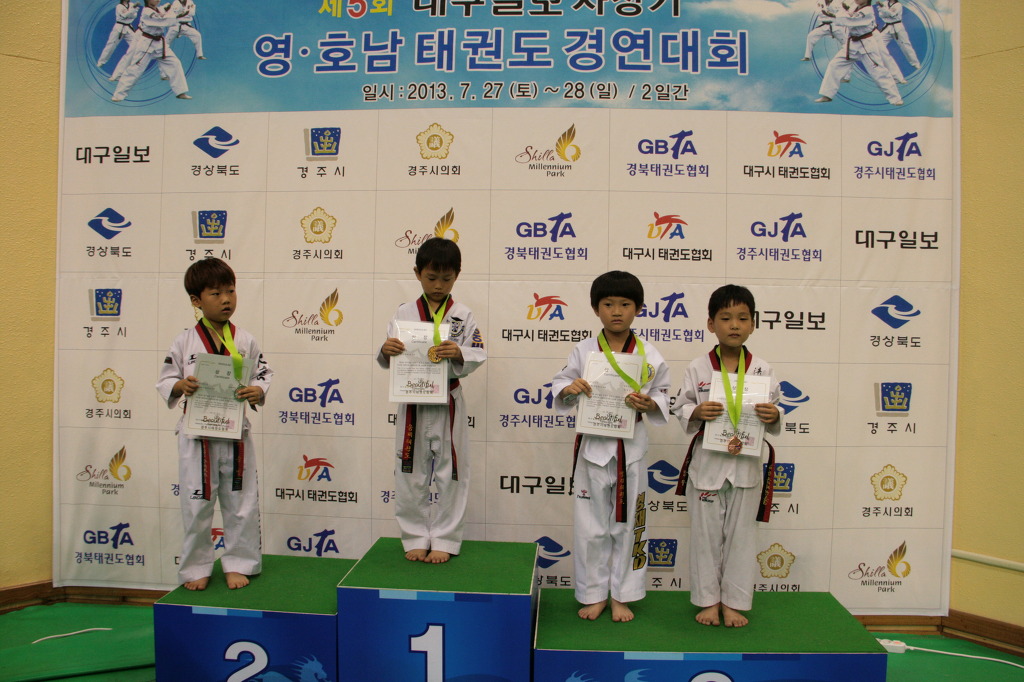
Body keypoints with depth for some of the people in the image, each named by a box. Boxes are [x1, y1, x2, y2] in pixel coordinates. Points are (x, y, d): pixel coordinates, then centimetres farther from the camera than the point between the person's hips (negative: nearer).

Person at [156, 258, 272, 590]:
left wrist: (258, 391, -16)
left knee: (241, 503, 9)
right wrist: (179, 386, -19)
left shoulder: (245, 341, 1)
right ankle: (196, 567, 27)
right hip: (197, 435, -1)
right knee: (196, 505, 9)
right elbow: (164, 381, 2)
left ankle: (238, 563, 26)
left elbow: (264, 374, 5)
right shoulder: (185, 342, -2)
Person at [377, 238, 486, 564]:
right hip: (412, 403, 1)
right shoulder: (404, 314, 3)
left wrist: (460, 354, -25)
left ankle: (444, 540, 22)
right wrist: (385, 351, -19)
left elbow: (478, 354, -5)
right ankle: (416, 537, 26)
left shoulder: (463, 316, 0)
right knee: (410, 475, 9)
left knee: (451, 475, 7)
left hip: (448, 404, -1)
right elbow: (388, 362, 3)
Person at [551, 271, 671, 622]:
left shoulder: (649, 355, -2)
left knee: (626, 524, 11)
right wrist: (568, 388, -17)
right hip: (592, 446, 0)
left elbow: (663, 396, 4)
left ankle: (621, 595, 28)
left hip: (630, 448, 0)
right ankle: (594, 594, 26)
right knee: (591, 526, 9)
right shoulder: (583, 351, -1)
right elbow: (559, 384, 5)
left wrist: (648, 403, -17)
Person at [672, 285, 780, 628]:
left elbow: (773, 413, 6)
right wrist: (696, 412, -20)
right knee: (706, 534, 8)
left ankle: (734, 602, 25)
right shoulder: (698, 368, -3)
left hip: (747, 464, 1)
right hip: (707, 461, -1)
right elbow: (680, 408, 0)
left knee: (741, 534, 10)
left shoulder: (762, 370, 0)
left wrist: (773, 416, -16)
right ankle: (708, 600, 24)